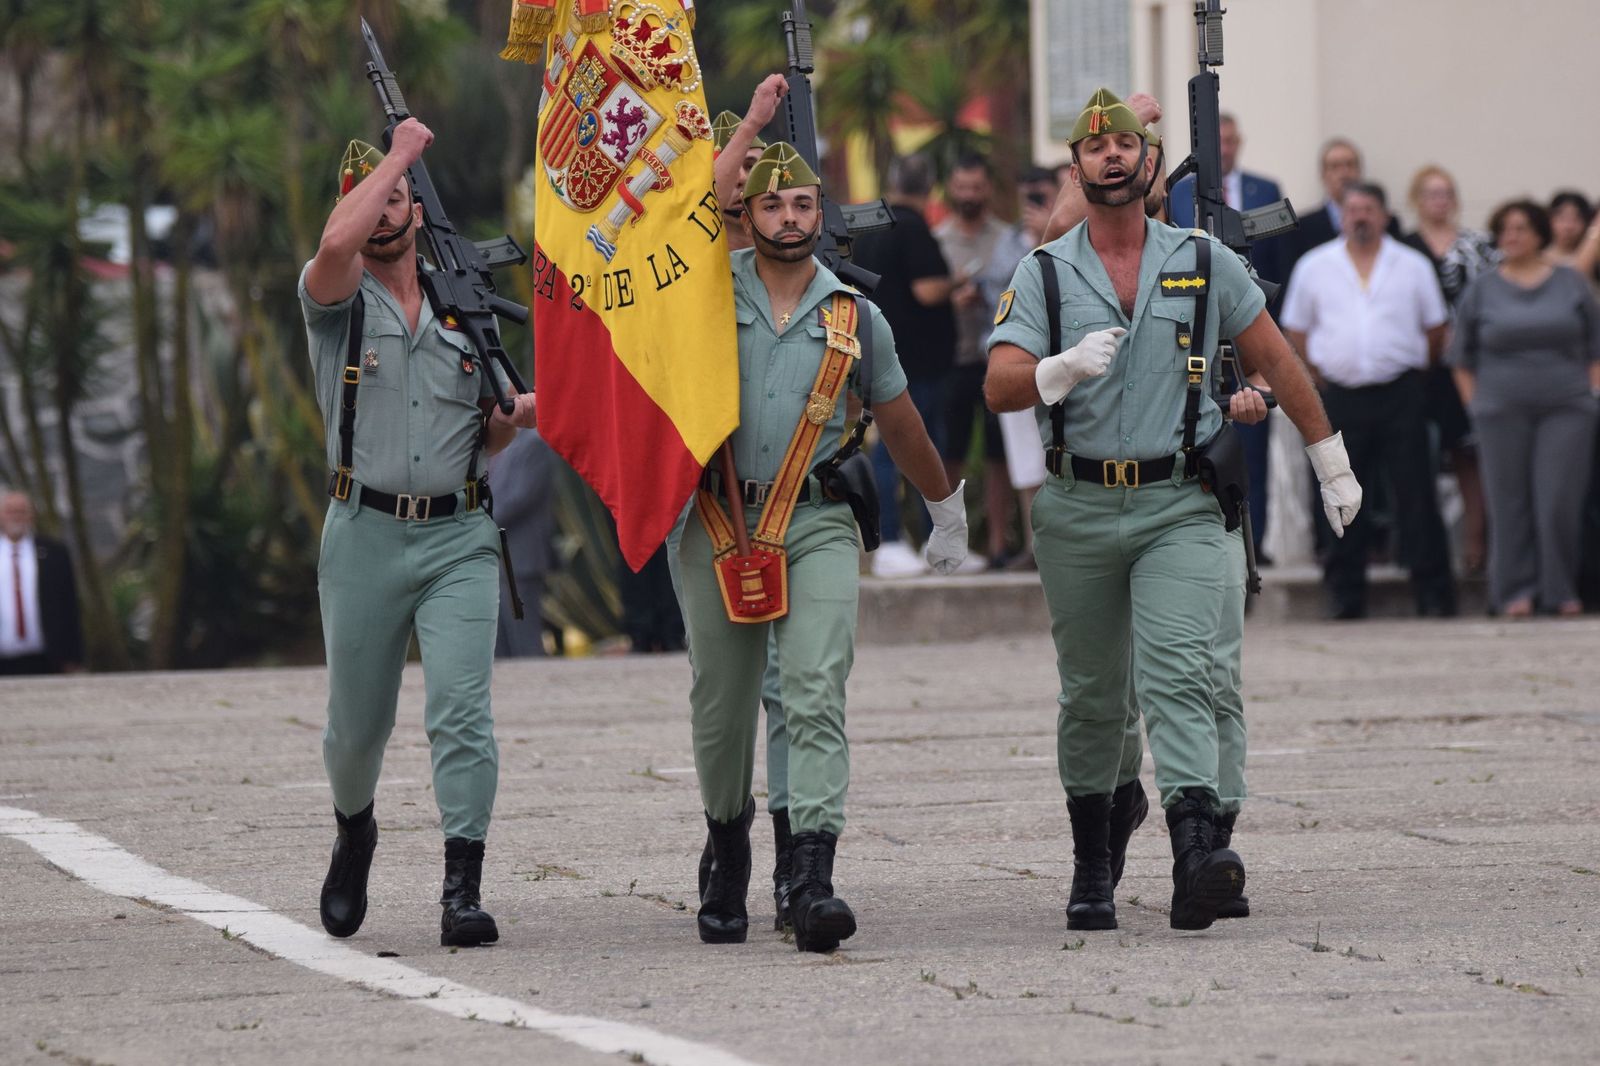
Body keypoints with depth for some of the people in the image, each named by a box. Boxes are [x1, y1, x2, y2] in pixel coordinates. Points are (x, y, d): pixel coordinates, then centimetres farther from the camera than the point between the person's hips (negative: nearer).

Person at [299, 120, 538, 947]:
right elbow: (337, 243, -23)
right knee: (357, 720, 9)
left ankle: (462, 890, -14)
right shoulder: (336, 302, 2)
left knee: (462, 712, -13)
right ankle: (354, 832, 40)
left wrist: (518, 415, -2)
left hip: (457, 538, 1)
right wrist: (400, 152, -13)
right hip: (364, 533, -1)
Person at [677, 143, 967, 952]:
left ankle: (813, 884, -26)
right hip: (719, 523, 1)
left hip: (817, 526, -1)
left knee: (817, 697, -16)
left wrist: (947, 508, 33)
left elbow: (900, 422, 21)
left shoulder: (854, 317, 8)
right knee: (720, 707, 9)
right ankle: (728, 846, 35)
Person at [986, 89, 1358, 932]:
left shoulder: (1203, 262, 5)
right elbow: (1000, 388, -8)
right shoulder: (1044, 273, 3)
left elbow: (1277, 362, 14)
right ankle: (1093, 860, 30)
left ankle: (1197, 857, -30)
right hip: (1078, 508, 1)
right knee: (1091, 695, 10)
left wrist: (1332, 464, 17)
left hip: (1178, 509, -1)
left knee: (1179, 675, -17)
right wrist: (1063, 370, -29)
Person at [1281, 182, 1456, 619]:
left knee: (1415, 495, -4)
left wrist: (1414, 370, 8)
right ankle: (1345, 594, 9)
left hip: (1400, 395, -1)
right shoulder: (1314, 267, 7)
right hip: (1341, 397, 1)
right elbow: (1295, 331, 12)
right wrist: (1321, 374, 5)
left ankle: (1433, 591, 0)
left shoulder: (1413, 266, 6)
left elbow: (1436, 329, 12)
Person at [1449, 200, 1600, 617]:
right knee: (1510, 504, -1)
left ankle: (1562, 590, 4)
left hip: (1566, 409, 0)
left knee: (1561, 501, -6)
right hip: (1502, 410, 0)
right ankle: (1515, 591, 6)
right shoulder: (1481, 289, 7)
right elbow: (1461, 357, 11)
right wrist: (1475, 404, 3)